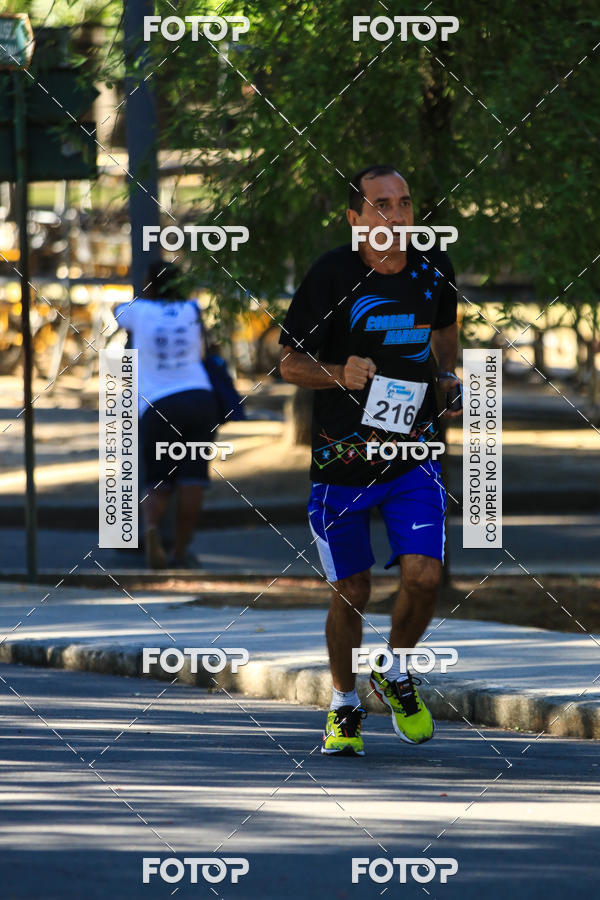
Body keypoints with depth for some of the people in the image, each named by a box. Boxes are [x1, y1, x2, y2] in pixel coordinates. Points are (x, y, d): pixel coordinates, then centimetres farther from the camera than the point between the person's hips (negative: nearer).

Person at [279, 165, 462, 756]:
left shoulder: (434, 269, -1)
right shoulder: (332, 275, -13)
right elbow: (290, 362, -7)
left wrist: (445, 378, 5)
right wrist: (340, 374, -26)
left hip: (413, 452, 2)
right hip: (342, 456, -2)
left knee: (423, 575, -12)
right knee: (350, 592, 3)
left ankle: (396, 676, 17)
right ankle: (344, 708, 27)